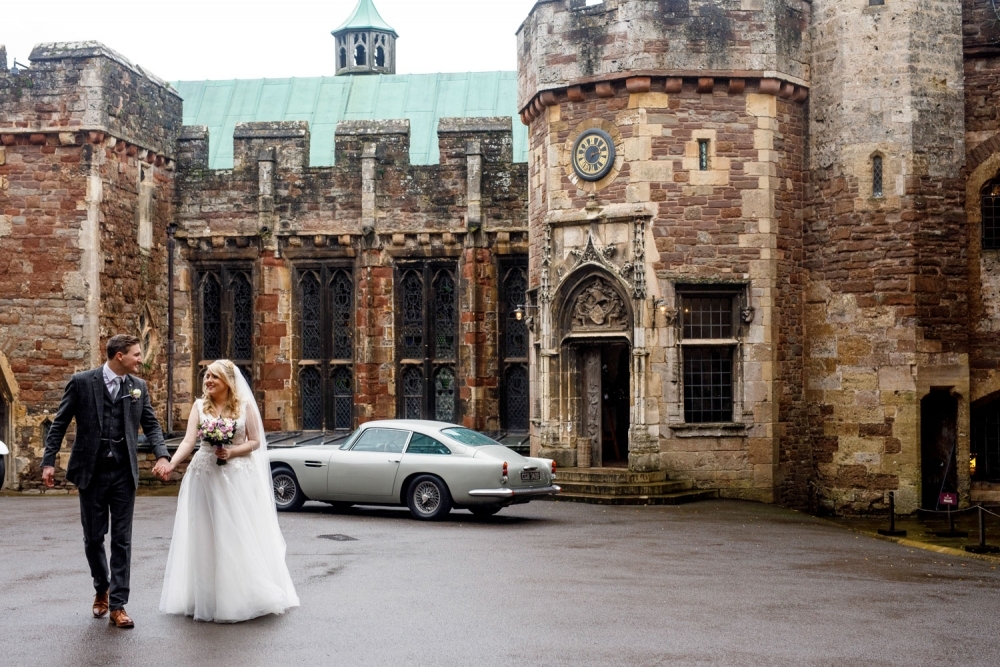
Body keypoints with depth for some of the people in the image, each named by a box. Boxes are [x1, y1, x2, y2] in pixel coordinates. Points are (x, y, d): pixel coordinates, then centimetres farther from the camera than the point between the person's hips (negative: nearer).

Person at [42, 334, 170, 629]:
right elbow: (59, 423, -1)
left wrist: (162, 455, -11)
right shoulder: (82, 382, -5)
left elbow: (151, 424, 7)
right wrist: (49, 461, -7)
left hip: (124, 473, 2)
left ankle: (118, 605, 6)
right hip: (91, 472, -2)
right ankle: (102, 589, 34)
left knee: (122, 540, 1)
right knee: (93, 538, 9)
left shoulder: (139, 387, 4)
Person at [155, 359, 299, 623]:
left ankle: (242, 597, 11)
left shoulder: (245, 405, 1)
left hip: (237, 478, -1)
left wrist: (232, 452, -16)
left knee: (239, 536, 0)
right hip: (205, 477, 2)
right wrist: (171, 463, -24)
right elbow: (189, 441, -8)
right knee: (206, 536, 3)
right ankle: (207, 598, 11)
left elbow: (255, 442, 1)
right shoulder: (200, 406, 3)